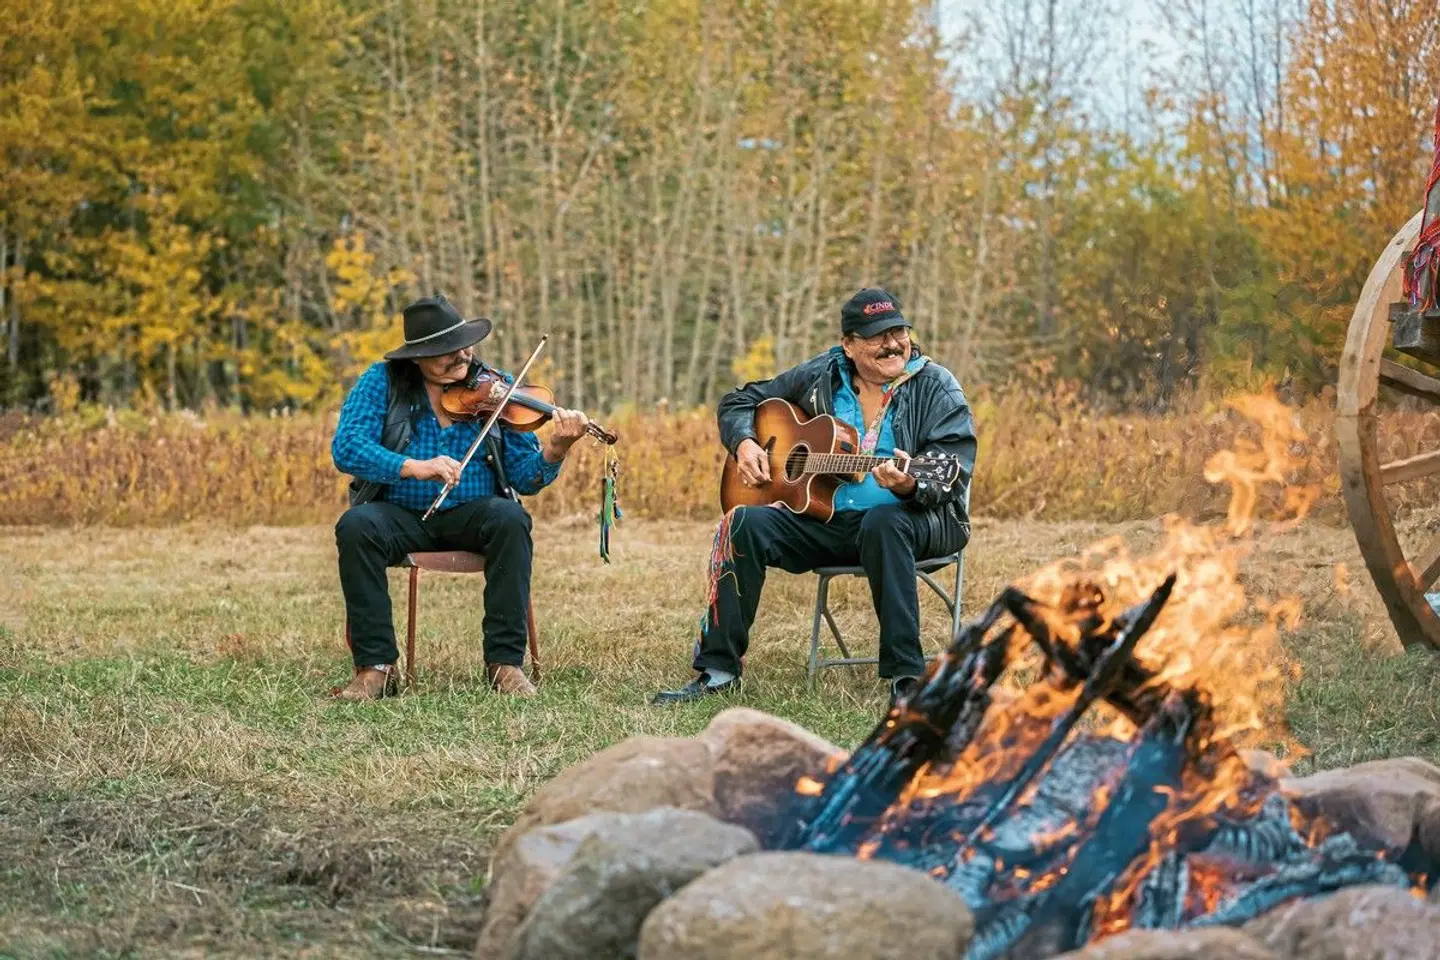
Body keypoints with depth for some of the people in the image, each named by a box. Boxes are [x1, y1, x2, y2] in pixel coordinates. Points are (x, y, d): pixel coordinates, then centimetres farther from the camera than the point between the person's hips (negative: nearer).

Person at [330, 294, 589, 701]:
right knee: (355, 526, -31)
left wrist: (554, 451, -23)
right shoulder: (382, 381, -1)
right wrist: (414, 467, -30)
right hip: (400, 514, 0)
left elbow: (524, 478, -1)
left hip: (471, 514, 1)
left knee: (511, 519, -31)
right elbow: (347, 448, -16)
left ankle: (505, 662, -25)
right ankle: (375, 665, -24)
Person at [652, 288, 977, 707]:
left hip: (915, 519, -4)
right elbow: (739, 401, 20)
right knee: (744, 523, -19)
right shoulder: (821, 377, 8)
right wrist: (744, 443, -2)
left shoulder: (937, 388, -3)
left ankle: (906, 676, -37)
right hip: (825, 519, 4)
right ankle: (718, 669, -15)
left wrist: (911, 487, -35)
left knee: (883, 524, -40)